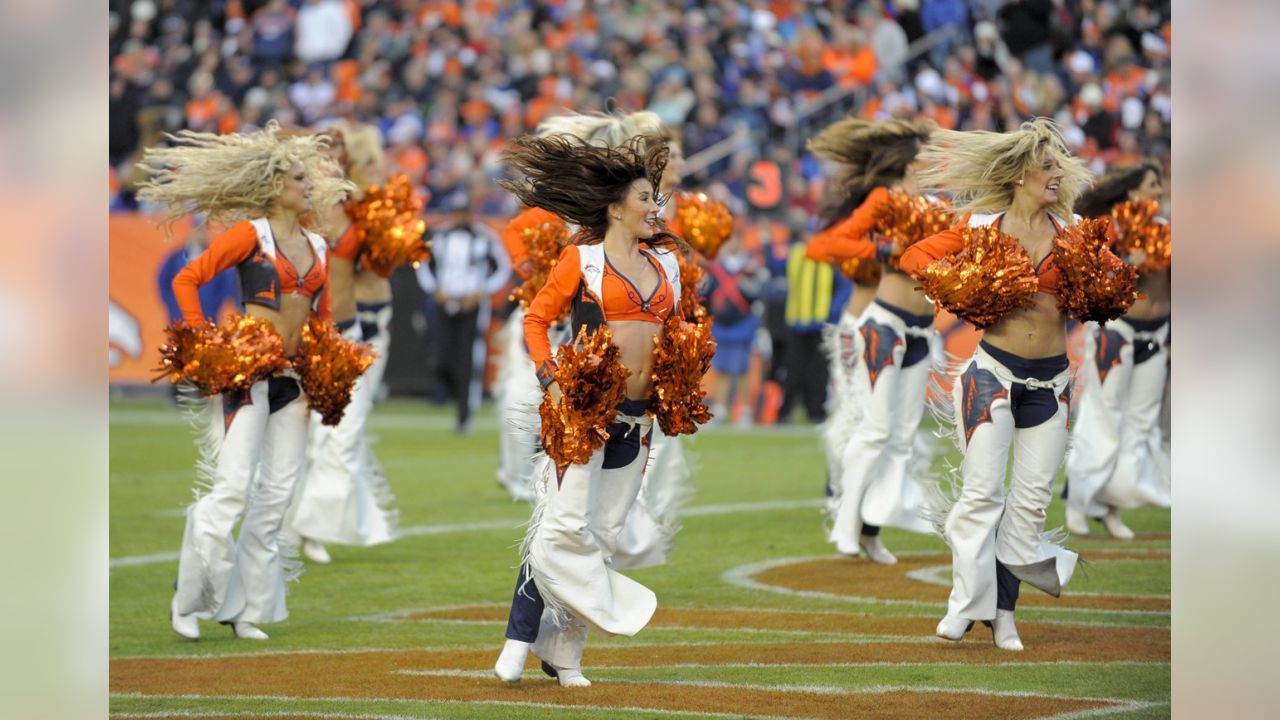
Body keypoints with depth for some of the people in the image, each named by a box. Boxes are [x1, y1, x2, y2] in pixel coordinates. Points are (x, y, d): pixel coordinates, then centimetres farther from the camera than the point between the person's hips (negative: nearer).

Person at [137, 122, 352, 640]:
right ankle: (190, 602, -1)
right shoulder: (251, 233, -3)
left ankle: (248, 609, 11)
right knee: (233, 488, -13)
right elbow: (186, 280, -6)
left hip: (294, 378, 6)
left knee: (277, 494, 4)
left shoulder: (317, 247, 15)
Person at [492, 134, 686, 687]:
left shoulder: (665, 263, 15)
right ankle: (519, 641, -8)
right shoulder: (582, 259, -1)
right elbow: (536, 319, 0)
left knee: (605, 533, 4)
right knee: (566, 522, -14)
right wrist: (552, 381, -10)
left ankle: (565, 652, 9)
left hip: (638, 414, 6)